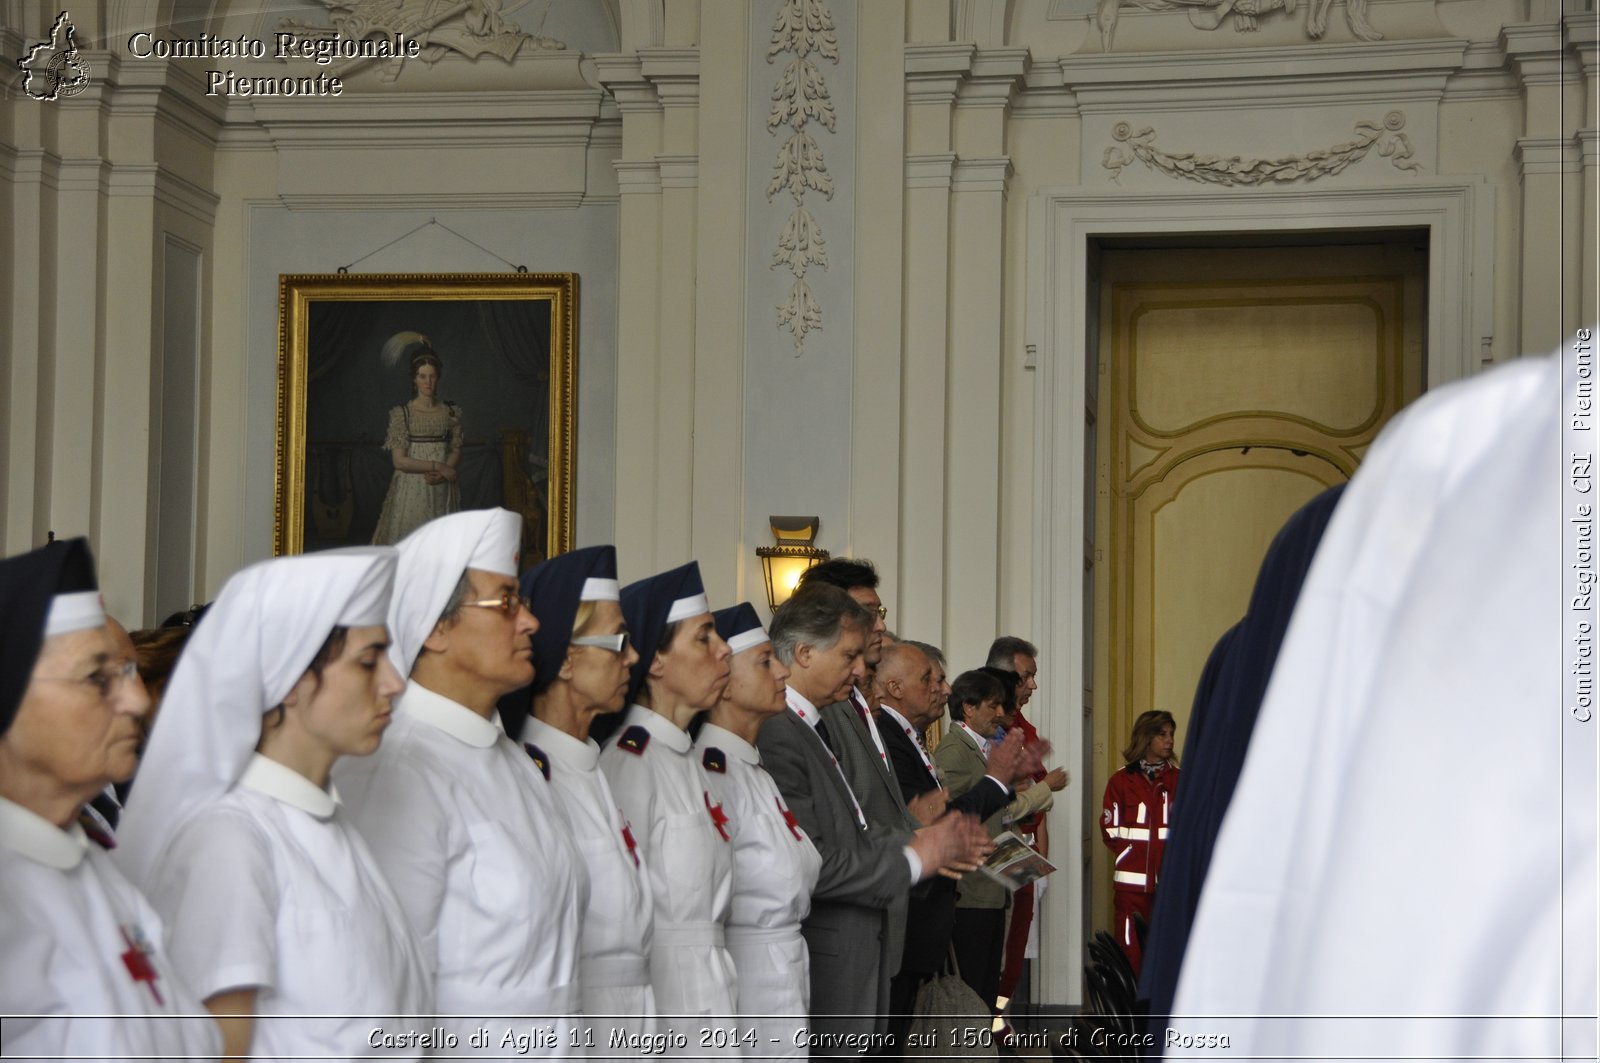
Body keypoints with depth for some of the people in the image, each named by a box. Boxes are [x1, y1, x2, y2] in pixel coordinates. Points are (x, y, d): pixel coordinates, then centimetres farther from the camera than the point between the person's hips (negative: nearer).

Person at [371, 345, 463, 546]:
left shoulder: (451, 412, 7)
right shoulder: (402, 413, -2)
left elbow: (456, 452, 7)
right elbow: (399, 461, -7)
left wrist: (441, 474, -12)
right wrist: (437, 466, -12)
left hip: (443, 490, 2)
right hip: (411, 489, -2)